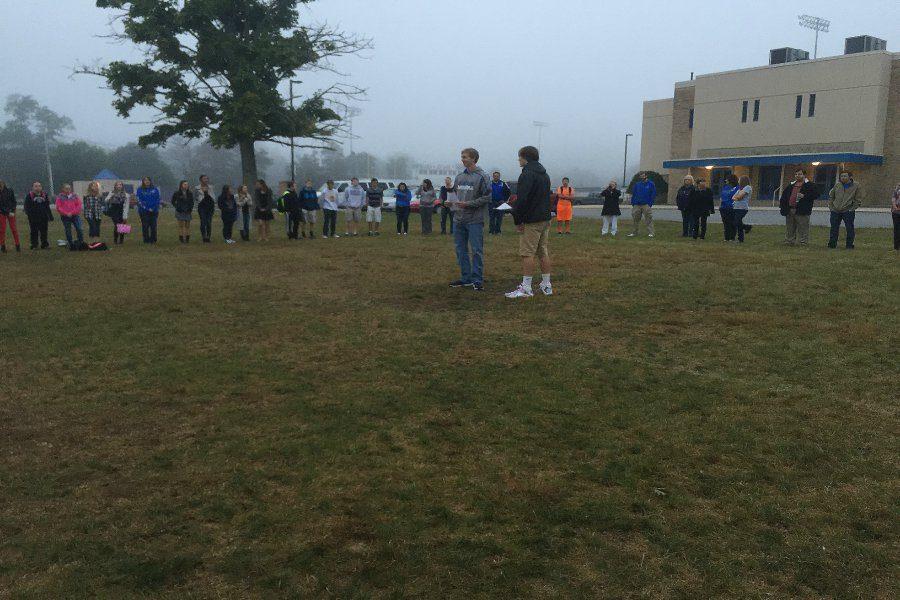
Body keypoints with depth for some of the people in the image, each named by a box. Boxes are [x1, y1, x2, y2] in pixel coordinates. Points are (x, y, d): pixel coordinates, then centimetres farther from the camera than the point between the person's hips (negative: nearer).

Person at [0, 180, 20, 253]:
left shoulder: (10, 191, -1)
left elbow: (14, 202, 1)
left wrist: (12, 211, -9)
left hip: (11, 212, 0)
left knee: (14, 229, 1)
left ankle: (17, 246, 5)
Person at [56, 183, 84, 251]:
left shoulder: (75, 196, 5)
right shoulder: (60, 197, 1)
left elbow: (79, 206, 0)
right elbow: (58, 208, -4)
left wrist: (72, 212, -10)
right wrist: (66, 213, -14)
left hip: (75, 215, 0)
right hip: (65, 217, 0)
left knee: (79, 229, -8)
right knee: (68, 231, 6)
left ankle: (81, 242, 3)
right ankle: (71, 244, 15)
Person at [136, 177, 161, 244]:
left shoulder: (155, 189, 8)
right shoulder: (140, 190, 4)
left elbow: (158, 200, 7)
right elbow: (139, 201, -2)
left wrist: (155, 208, -7)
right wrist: (147, 208, -11)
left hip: (154, 211, 1)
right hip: (144, 211, -1)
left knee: (153, 226, 0)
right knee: (145, 226, -1)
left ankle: (153, 240, 8)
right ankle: (146, 240, 6)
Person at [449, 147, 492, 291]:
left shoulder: (482, 177, -7)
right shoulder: (459, 177, 12)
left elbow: (487, 198, -11)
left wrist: (468, 204, -16)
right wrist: (453, 207, 7)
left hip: (475, 220, -7)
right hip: (458, 219, 7)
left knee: (476, 250, -3)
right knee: (460, 249, 11)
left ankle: (477, 280, 3)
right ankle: (466, 278, 20)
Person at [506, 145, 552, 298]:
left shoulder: (527, 174, -12)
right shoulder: (545, 174, 17)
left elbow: (522, 199, -20)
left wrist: (517, 220, -13)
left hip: (531, 221, -9)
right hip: (545, 219, 9)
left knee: (527, 253, -7)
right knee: (544, 253, 12)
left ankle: (526, 288, -7)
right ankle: (547, 286, 16)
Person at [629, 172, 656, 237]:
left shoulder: (651, 184, 4)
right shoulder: (637, 184, 13)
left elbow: (653, 194, 1)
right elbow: (634, 194, 13)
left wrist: (650, 203, -8)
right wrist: (633, 203, 3)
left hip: (646, 205, -3)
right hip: (637, 205, 3)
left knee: (649, 219, -6)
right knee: (636, 220, 8)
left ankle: (650, 233, -4)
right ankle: (634, 232, 17)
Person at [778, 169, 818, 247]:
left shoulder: (810, 185, 3)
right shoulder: (791, 185, 21)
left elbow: (816, 194, -7)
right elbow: (784, 195, 27)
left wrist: (804, 196, -17)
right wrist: (781, 202, 10)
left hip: (802, 211, -6)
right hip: (790, 210, 6)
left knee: (802, 228, -5)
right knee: (789, 229, 10)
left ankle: (803, 243, 0)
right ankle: (789, 242, 18)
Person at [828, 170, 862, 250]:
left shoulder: (856, 186, 0)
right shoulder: (837, 185, 8)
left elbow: (858, 199, 2)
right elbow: (831, 196, 17)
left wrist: (852, 208, -8)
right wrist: (830, 206, 6)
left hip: (848, 211, -3)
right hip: (835, 211, 3)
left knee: (850, 229, -1)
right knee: (834, 228, 7)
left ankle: (849, 245, 8)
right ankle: (832, 245, 15)